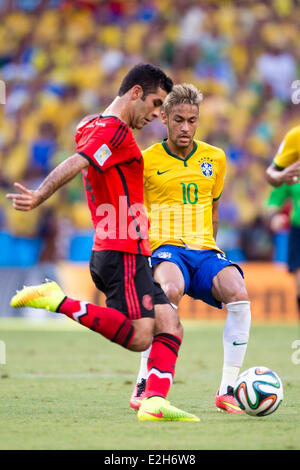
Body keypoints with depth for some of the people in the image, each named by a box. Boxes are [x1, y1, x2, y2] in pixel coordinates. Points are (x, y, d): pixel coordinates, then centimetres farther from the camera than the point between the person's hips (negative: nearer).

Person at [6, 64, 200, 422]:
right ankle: (57, 302, -14)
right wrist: (38, 197, -33)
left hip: (107, 252, 10)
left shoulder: (94, 128, 19)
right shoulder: (115, 131, -10)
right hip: (124, 252, -10)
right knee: (138, 337, -18)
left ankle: (155, 403, -9)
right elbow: (74, 165, -22)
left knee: (170, 327, 3)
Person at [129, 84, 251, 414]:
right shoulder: (147, 161, 3)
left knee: (238, 294, -28)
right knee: (169, 291, -39)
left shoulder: (215, 159, 13)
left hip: (204, 250, 3)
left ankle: (227, 390, -19)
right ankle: (143, 385, -28)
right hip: (164, 250, -3)